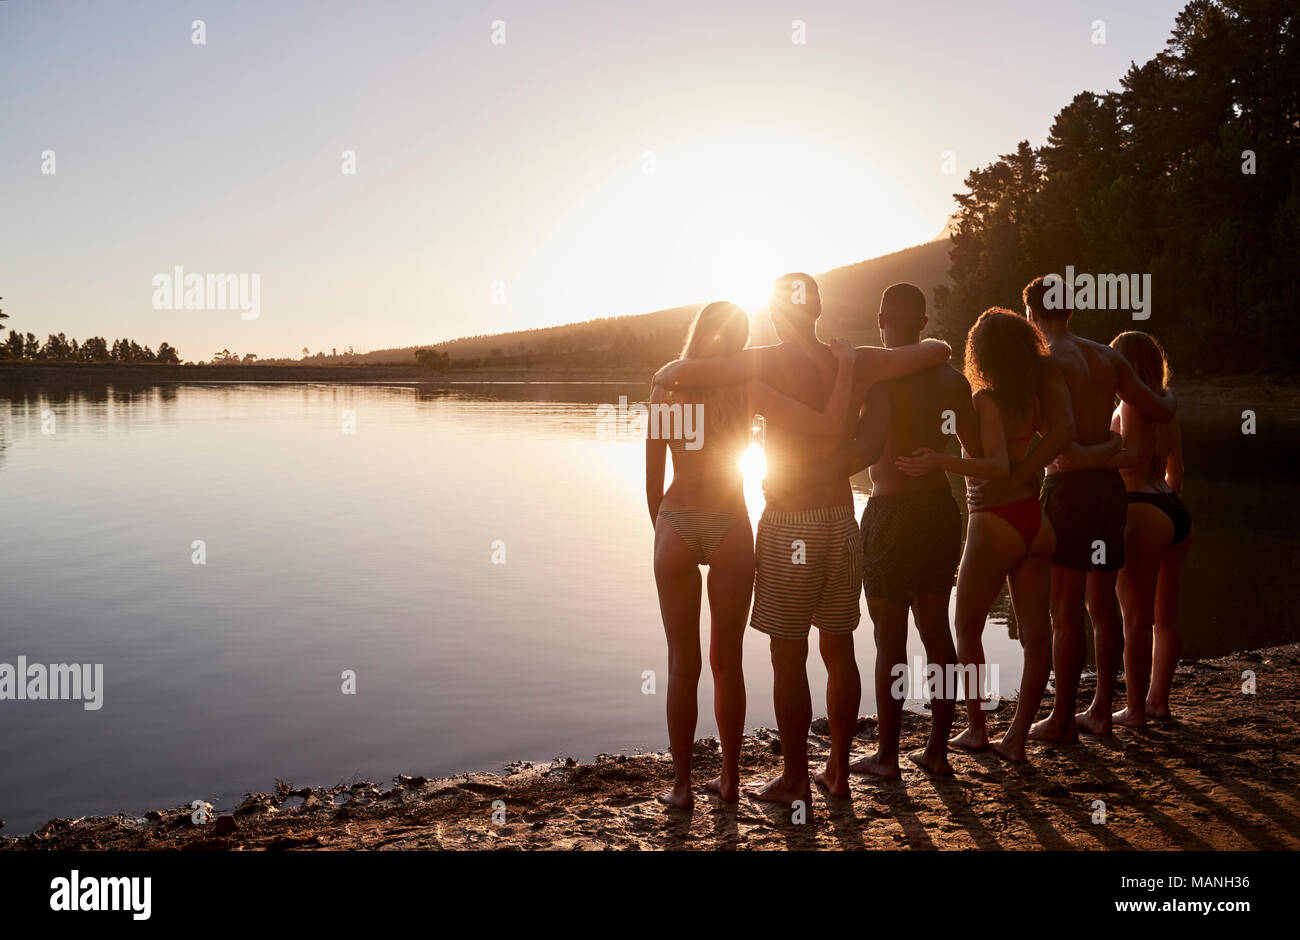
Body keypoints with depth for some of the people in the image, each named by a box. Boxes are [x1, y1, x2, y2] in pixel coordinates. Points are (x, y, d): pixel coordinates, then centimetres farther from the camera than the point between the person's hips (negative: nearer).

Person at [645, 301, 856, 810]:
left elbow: (653, 477, 1)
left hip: (676, 525, 0)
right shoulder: (748, 388, -4)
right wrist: (846, 365, 1)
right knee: (728, 661, 13)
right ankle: (729, 778, 20)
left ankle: (682, 785, 13)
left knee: (683, 664, 9)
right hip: (730, 526, 0)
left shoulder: (665, 388, -1)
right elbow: (829, 425, -12)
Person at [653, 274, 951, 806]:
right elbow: (939, 350, 15)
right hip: (842, 521, 5)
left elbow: (675, 374, -18)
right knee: (839, 651, 14)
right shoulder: (856, 363, 4)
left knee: (788, 658, 4)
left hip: (789, 524, -5)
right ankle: (838, 771, 24)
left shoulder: (766, 362, -10)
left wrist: (666, 374, 5)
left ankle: (795, 781, 12)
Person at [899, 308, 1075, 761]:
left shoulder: (986, 398, -14)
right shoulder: (1041, 388, 5)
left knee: (968, 627, 11)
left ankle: (976, 727, 16)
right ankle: (1017, 736, 12)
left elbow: (998, 467, -23)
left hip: (995, 522, -6)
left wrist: (941, 462, -31)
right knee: (1036, 633, 7)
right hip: (1036, 519, 6)